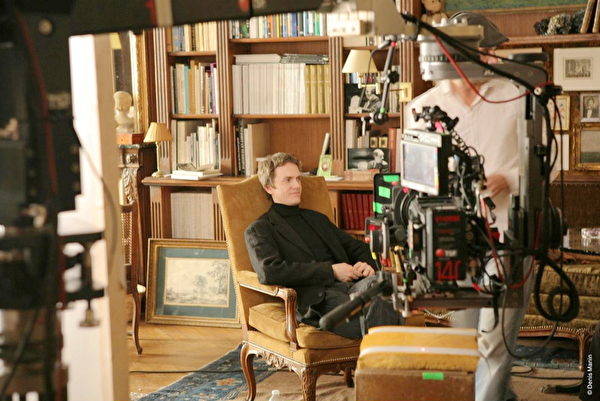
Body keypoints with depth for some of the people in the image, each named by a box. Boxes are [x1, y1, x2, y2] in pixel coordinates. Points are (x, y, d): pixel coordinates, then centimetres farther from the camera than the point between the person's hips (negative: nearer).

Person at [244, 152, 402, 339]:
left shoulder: (317, 219, 33)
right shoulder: (259, 229, 12)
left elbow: (357, 247, 35)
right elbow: (269, 271, -7)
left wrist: (367, 265, 7)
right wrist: (331, 271, -9)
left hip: (350, 285, 5)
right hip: (316, 300, -5)